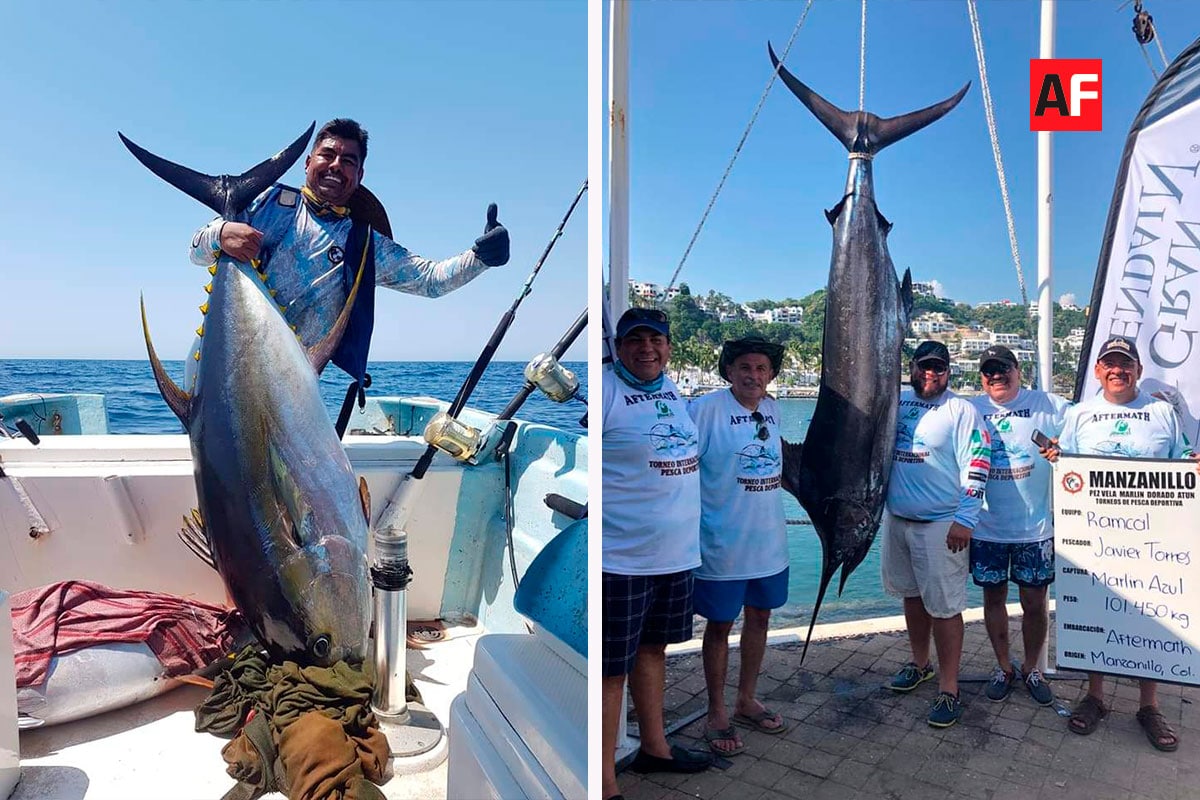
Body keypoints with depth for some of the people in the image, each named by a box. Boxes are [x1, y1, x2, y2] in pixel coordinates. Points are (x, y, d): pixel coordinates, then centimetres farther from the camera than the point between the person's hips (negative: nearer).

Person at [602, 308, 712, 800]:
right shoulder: (604, 389, -14)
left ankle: (654, 747, 40)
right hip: (620, 559, -8)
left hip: (677, 553, 8)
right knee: (610, 670, 2)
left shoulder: (675, 389, 11)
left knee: (652, 649, 22)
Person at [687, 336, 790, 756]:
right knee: (720, 626, 7)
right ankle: (716, 715, 25)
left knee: (759, 618, 18)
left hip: (769, 540, 7)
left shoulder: (771, 408, 5)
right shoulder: (705, 408, -15)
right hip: (722, 544, -6)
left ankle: (746, 701, 38)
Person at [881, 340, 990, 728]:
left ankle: (949, 688, 9)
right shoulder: (895, 402, 8)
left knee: (944, 606, -2)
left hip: (941, 525, -5)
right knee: (912, 595, 17)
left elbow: (977, 466, -12)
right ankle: (920, 663, 35)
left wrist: (964, 520, -17)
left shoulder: (961, 411, -7)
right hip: (897, 518, 6)